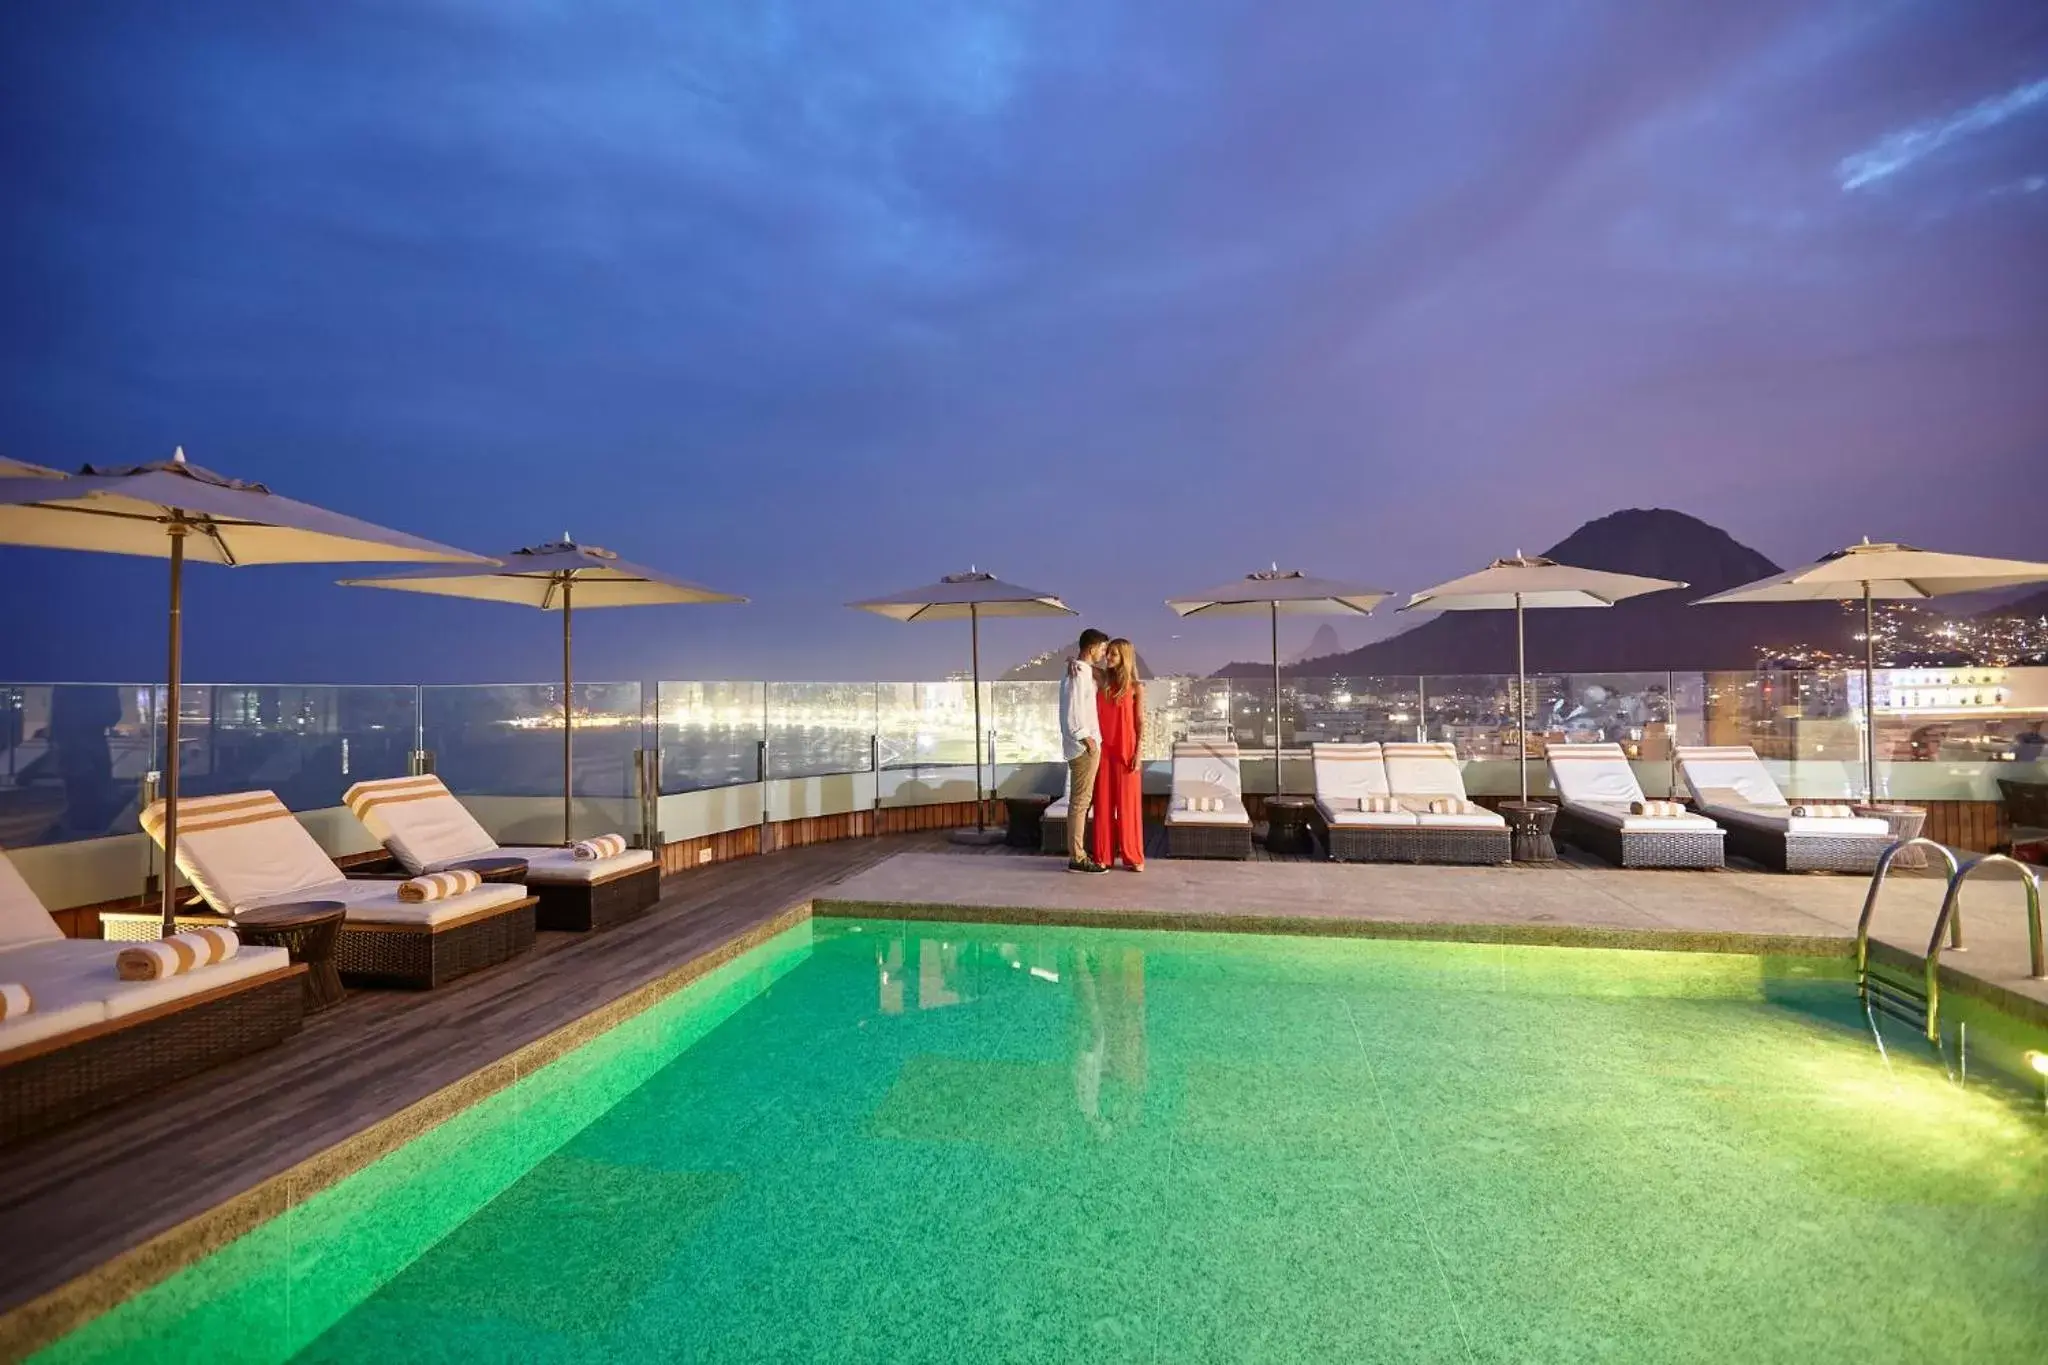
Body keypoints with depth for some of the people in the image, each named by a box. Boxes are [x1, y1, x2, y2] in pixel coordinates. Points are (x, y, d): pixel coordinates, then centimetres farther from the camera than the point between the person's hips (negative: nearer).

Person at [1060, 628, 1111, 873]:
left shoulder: (1083, 671, 15)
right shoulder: (1078, 674, -16)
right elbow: (1072, 713, -22)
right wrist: (1086, 738, -18)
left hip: (1086, 745, 10)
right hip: (1083, 746, -10)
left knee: (1081, 801, 13)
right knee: (1080, 801, -5)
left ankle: (1077, 853, 19)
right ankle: (1077, 858, -1)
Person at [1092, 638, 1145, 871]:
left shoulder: (1136, 687, -1)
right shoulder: (1102, 680, 6)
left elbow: (1140, 723, -1)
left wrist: (1138, 753, -8)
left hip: (1126, 751, -3)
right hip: (1102, 750, 3)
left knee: (1128, 804, 3)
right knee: (1103, 803, 5)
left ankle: (1133, 857, 12)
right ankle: (1104, 856, 13)